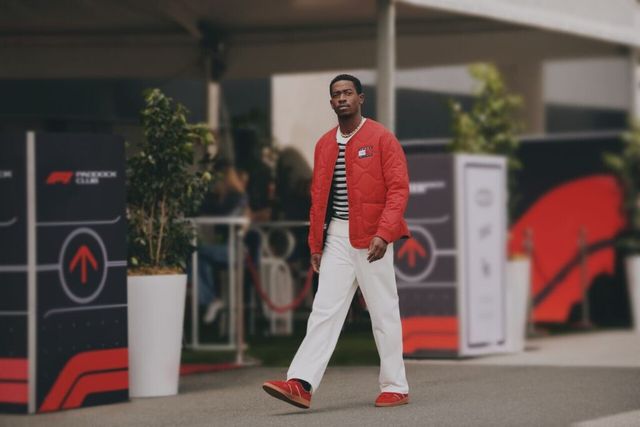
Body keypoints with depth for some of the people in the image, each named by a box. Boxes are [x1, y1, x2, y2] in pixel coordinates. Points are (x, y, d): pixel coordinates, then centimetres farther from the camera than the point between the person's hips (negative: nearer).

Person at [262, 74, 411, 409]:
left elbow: (399, 188, -10)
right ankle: (301, 384, -11)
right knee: (324, 310, -3)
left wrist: (383, 233, -20)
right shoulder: (324, 145, 13)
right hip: (336, 236, 5)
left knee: (383, 313, 2)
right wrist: (315, 244, 13)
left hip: (371, 236, -5)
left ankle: (395, 388, 12)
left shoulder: (381, 138, -4)